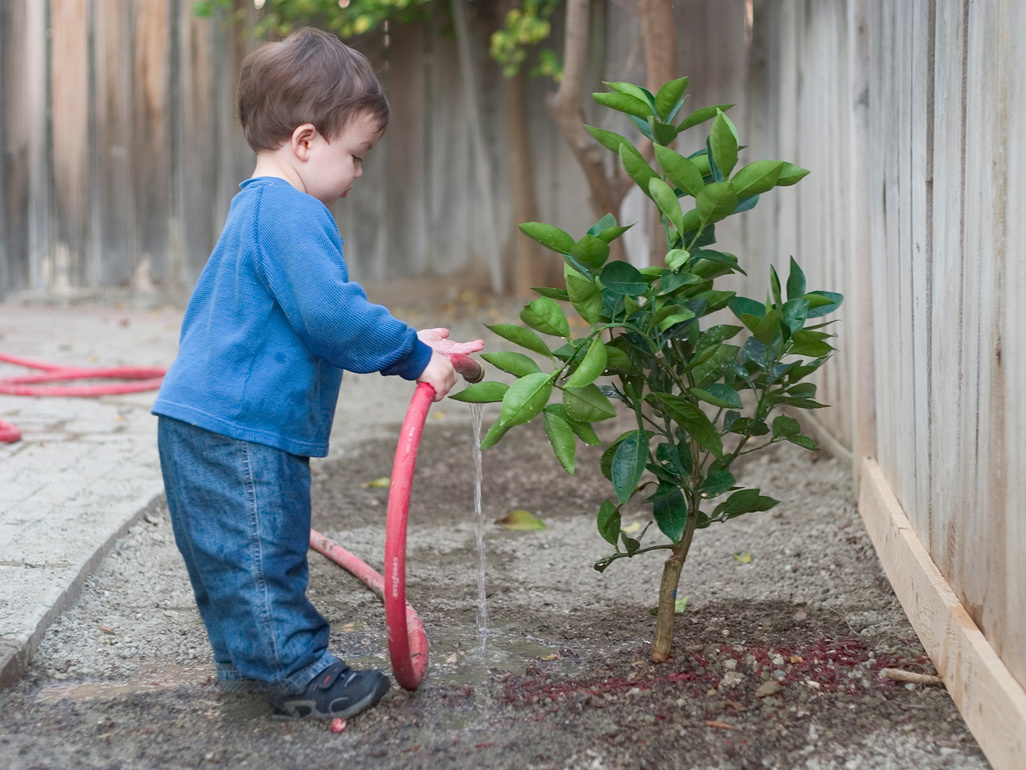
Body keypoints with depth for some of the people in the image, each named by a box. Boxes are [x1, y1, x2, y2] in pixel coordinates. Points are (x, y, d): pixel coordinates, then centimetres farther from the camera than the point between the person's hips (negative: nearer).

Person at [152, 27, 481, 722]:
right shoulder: (290, 213, -18)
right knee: (261, 555, -2)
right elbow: (332, 315, -25)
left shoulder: (258, 209, 19)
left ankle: (250, 660, 30)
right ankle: (298, 674, 5)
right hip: (238, 430, -11)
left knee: (236, 557, 19)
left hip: (205, 423, 11)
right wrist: (413, 355, -15)